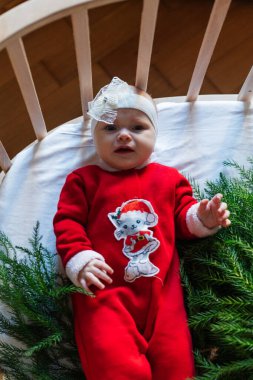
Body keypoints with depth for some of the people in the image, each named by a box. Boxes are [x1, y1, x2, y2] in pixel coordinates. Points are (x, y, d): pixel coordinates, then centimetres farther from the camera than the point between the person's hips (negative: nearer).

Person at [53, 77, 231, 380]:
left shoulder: (169, 179, 17)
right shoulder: (83, 179, 10)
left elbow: (183, 216, 19)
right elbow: (67, 221, 3)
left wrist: (202, 218, -5)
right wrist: (79, 259, -14)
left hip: (161, 289, 3)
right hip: (104, 290, -2)